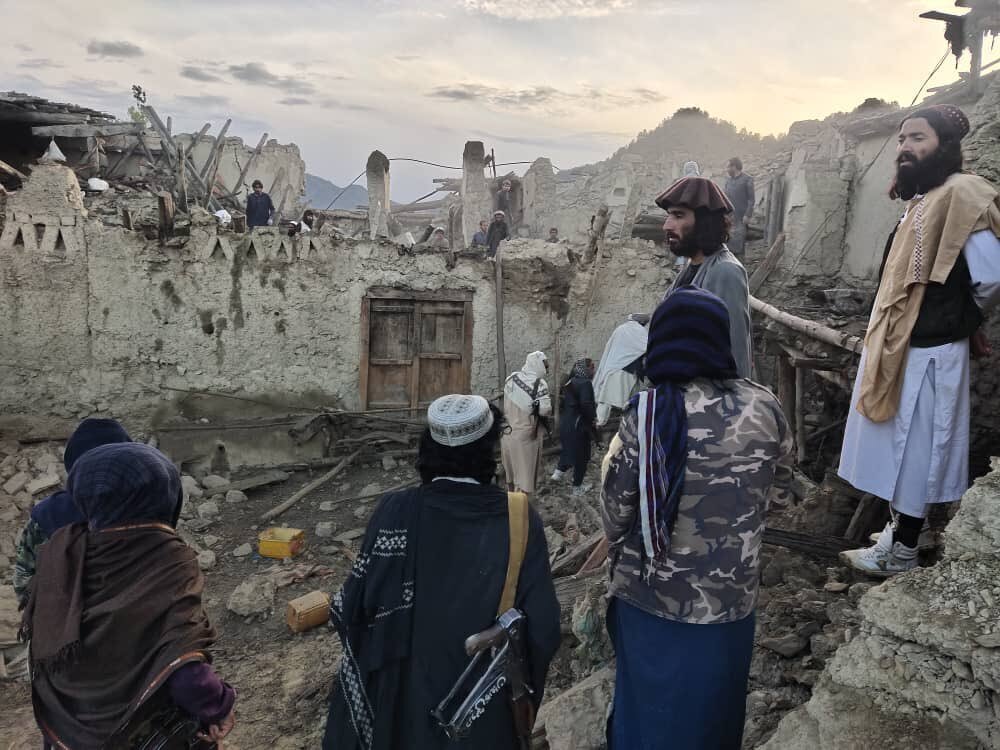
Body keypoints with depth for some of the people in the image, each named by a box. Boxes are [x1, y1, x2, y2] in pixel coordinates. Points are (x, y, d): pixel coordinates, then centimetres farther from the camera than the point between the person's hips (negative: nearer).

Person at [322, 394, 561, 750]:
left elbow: (353, 610, -15)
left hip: (405, 692, 1)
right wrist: (523, 687, 2)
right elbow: (542, 628, -18)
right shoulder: (520, 519, -19)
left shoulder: (395, 512, -19)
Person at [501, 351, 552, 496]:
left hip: (507, 432, 6)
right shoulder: (539, 384, -16)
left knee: (511, 470, 20)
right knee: (525, 473, 5)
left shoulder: (511, 378, 3)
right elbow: (545, 411, -20)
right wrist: (548, 401, -2)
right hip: (526, 435, -6)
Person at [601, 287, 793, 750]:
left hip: (648, 599, -1)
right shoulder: (763, 408, -9)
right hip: (728, 602, 2)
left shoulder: (646, 413, -15)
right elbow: (780, 489, 7)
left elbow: (616, 512, -11)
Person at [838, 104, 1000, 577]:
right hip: (899, 349, 9)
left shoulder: (959, 194, -17)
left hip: (925, 355, -9)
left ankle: (902, 554, 17)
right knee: (900, 451, 18)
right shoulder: (922, 200, 11)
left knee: (915, 454, 3)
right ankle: (897, 537, 33)